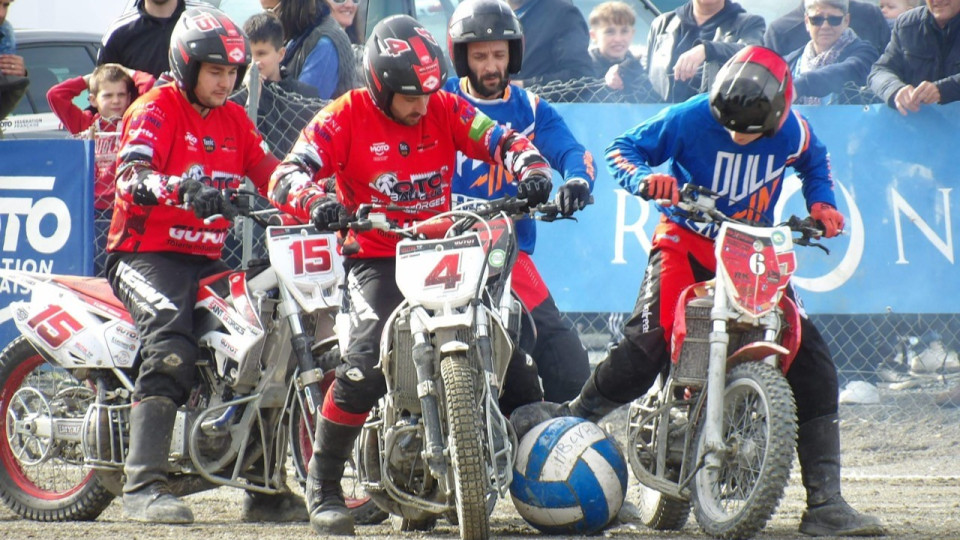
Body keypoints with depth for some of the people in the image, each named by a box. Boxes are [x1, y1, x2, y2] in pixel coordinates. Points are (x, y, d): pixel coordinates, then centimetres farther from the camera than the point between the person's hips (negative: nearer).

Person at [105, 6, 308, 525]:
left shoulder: (234, 120, 17)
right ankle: (143, 484, -33)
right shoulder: (155, 110, -5)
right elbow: (130, 178, -22)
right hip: (146, 253, -7)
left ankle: (265, 490, 5)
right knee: (171, 349, -28)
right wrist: (182, 188, -42)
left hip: (207, 260, 7)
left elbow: (269, 172, 7)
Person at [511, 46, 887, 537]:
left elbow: (813, 163, 19)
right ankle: (574, 414, -9)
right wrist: (645, 177, -28)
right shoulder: (690, 118, -15)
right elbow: (623, 148, -7)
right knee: (650, 335, -31)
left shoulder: (792, 132, -5)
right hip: (687, 239, -3)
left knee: (813, 364, -9)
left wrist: (821, 203, 1)